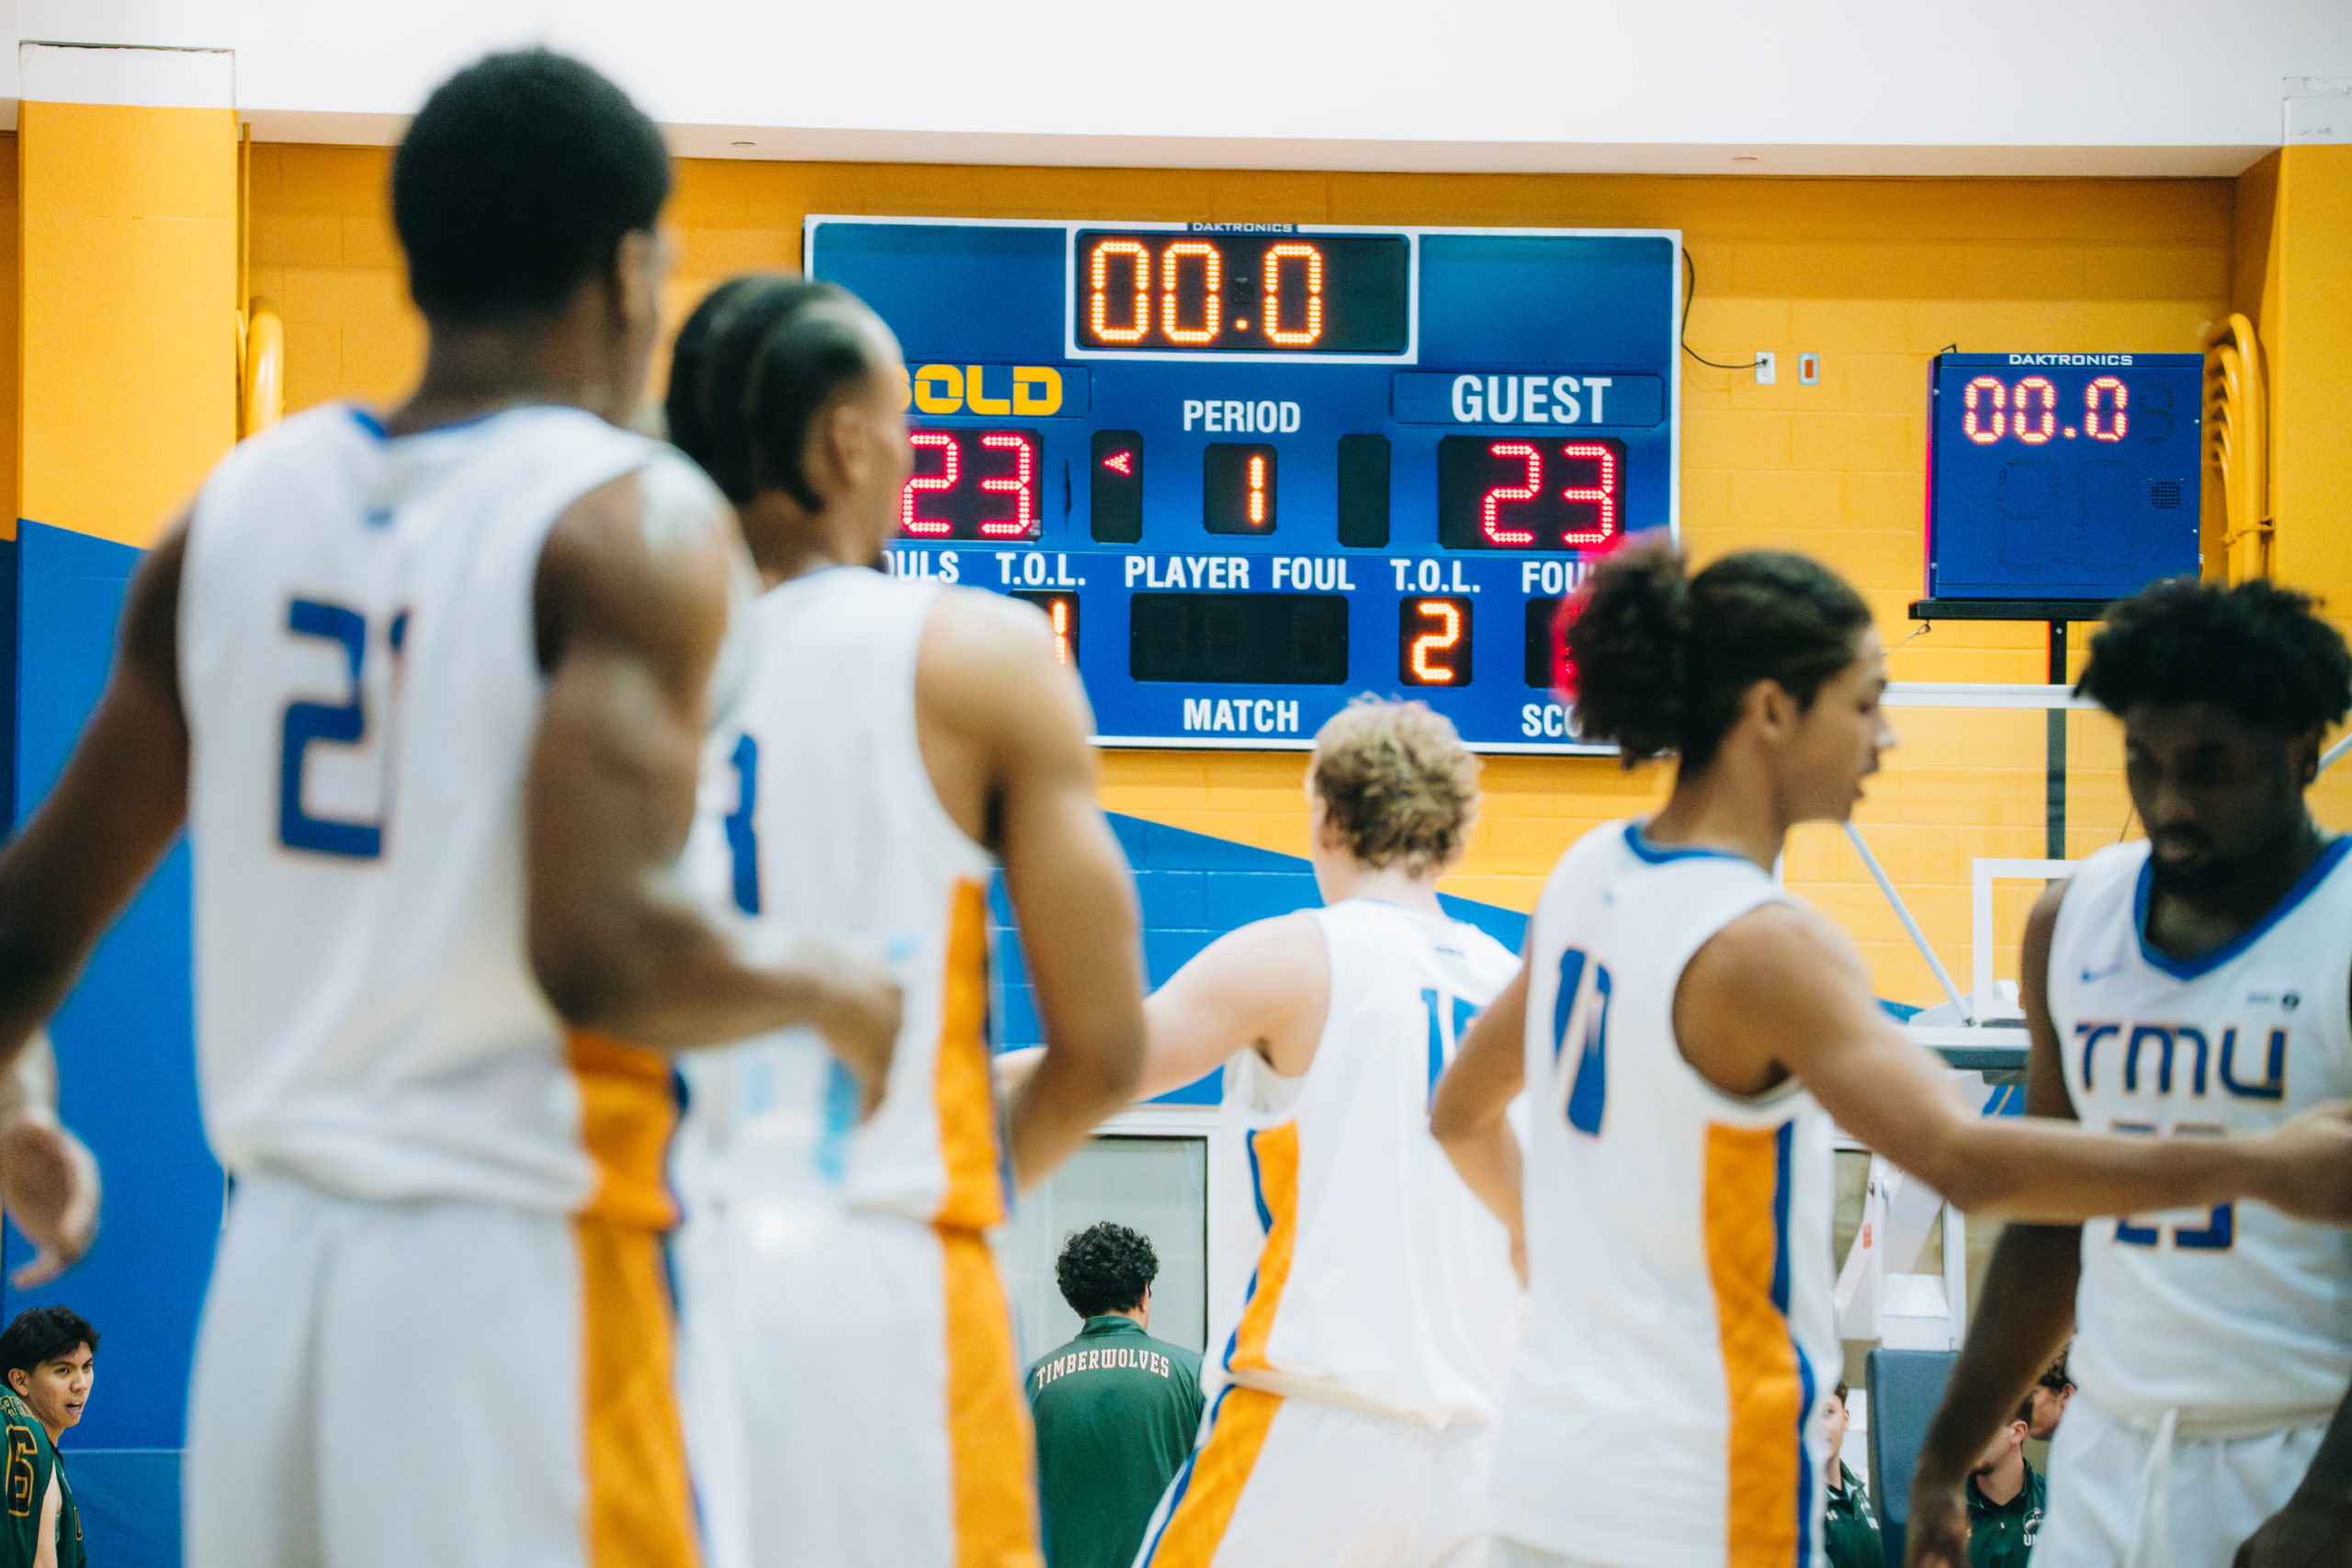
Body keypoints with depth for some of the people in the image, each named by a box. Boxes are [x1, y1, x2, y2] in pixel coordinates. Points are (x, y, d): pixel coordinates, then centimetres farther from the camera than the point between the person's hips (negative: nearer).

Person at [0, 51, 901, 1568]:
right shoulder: (628, 518, -9)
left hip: (273, 1261, 6)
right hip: (511, 1264, -6)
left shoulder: (239, 504, 9)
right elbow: (598, 950, -21)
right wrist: (818, 989, -2)